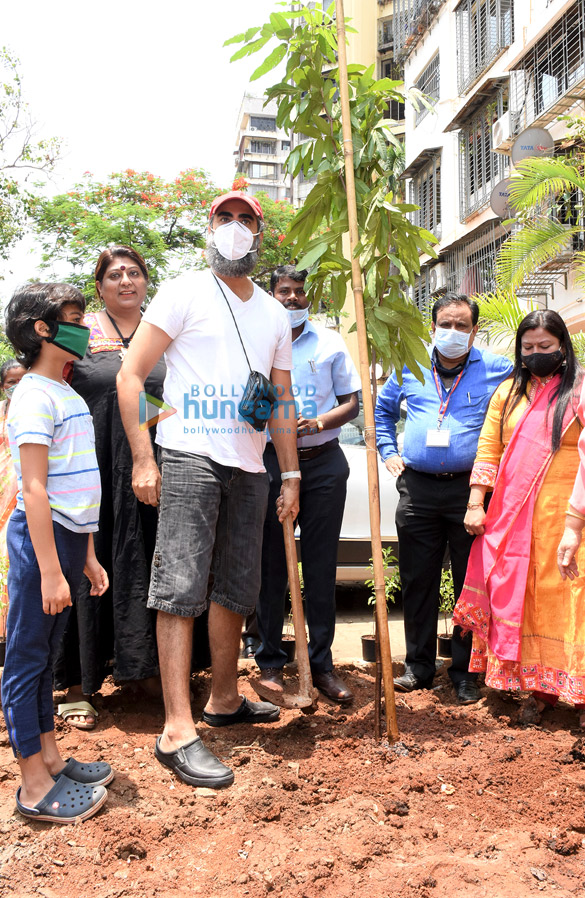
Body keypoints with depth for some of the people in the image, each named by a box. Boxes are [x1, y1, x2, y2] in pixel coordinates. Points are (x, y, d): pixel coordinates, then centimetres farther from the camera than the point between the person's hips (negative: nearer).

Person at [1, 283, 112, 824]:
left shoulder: (71, 395, 16)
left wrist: (87, 555, 18)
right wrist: (50, 570, -21)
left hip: (70, 536, 9)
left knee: (46, 652, 16)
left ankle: (50, 758, 27)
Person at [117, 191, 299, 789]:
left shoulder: (274, 313, 18)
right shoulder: (184, 293, 1)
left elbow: (282, 400, 21)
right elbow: (130, 375, -4)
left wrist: (290, 475, 16)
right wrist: (143, 459, -11)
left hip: (249, 467, 6)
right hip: (189, 456, -6)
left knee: (235, 591, 12)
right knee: (181, 589, -10)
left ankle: (224, 700, 29)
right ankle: (177, 731, -6)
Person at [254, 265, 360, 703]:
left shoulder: (330, 342, 11)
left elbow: (352, 402, 10)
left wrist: (317, 422, -8)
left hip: (324, 462, 1)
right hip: (270, 461, -1)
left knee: (321, 566, 4)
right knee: (271, 565, 3)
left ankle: (322, 663, 13)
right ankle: (271, 661, 16)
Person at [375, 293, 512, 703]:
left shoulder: (498, 370, 3)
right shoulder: (410, 367, 11)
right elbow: (383, 408, 26)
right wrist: (388, 452, 16)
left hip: (470, 489, -2)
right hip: (417, 489, 3)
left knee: (471, 585, 3)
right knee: (417, 581, 8)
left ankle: (466, 673, 17)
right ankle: (419, 667, 22)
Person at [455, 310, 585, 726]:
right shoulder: (508, 392, 14)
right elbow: (488, 450, 12)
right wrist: (475, 503, 5)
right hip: (514, 518, 4)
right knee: (523, 598, 7)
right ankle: (540, 688, 21)